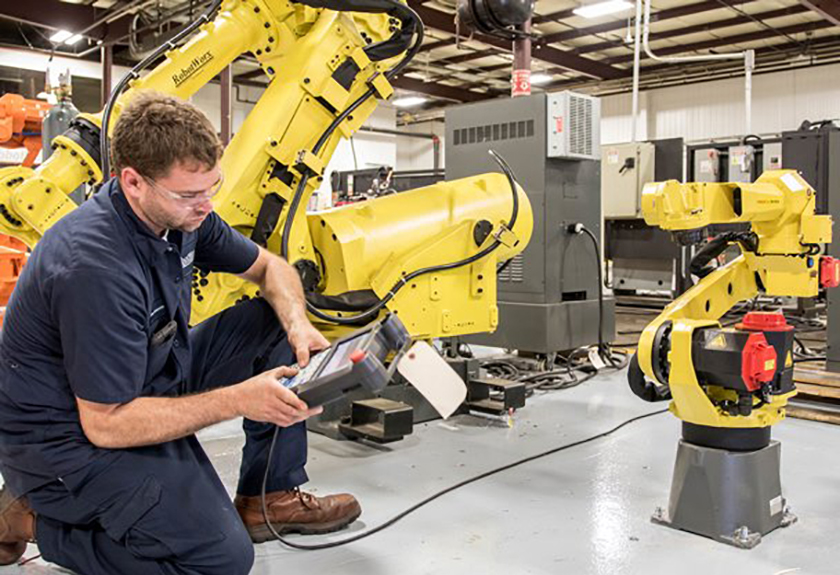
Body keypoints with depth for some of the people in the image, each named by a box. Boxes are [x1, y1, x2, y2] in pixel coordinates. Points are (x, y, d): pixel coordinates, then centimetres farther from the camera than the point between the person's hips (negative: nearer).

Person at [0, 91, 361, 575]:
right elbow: (105, 424, -27)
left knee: (278, 324, -1)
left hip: (152, 375, 9)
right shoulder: (97, 267, -32)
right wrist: (239, 400, -28)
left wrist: (298, 325, -15)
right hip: (72, 433, -8)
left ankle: (270, 496, 7)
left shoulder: (180, 211, -7)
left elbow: (269, 267, 7)